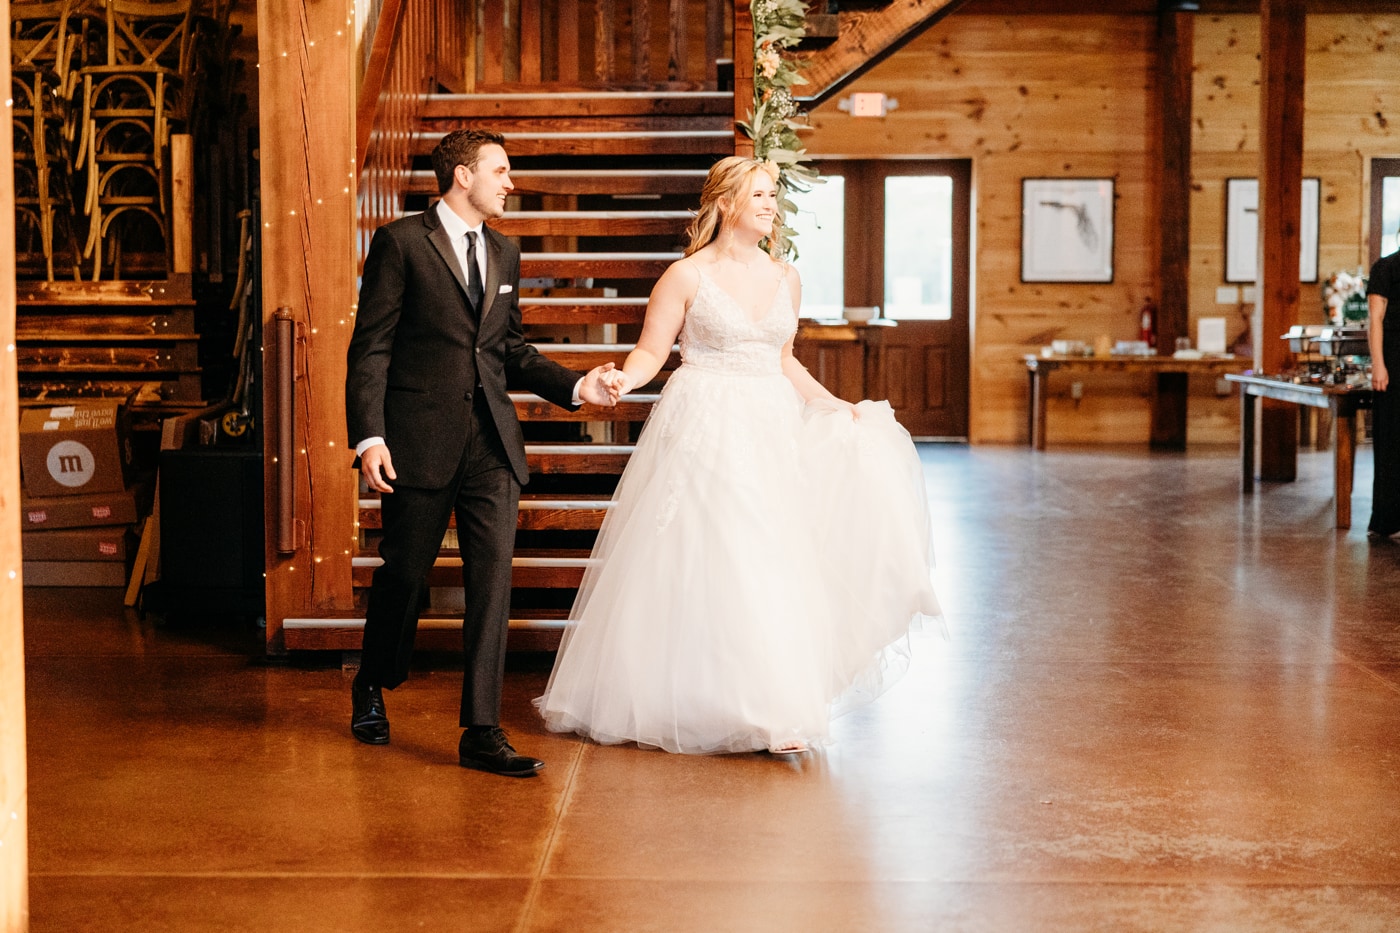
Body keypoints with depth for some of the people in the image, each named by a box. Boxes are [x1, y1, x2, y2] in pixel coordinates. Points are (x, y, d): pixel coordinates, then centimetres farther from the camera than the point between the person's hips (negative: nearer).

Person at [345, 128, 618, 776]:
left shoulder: (504, 255, 16)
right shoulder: (401, 243, -3)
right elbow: (370, 347, -7)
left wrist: (574, 386, 7)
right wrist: (368, 437, -16)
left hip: (491, 441, 5)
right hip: (420, 439, -5)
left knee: (493, 577, -4)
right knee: (405, 574, 7)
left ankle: (481, 730, -1)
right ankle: (372, 687, 34)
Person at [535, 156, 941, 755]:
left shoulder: (785, 279, 11)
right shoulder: (687, 276, -5)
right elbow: (651, 351, -5)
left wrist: (837, 406, 16)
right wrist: (621, 379, -25)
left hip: (770, 432, 5)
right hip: (705, 430, -5)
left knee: (771, 565, 3)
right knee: (706, 565, -6)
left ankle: (774, 706, 10)